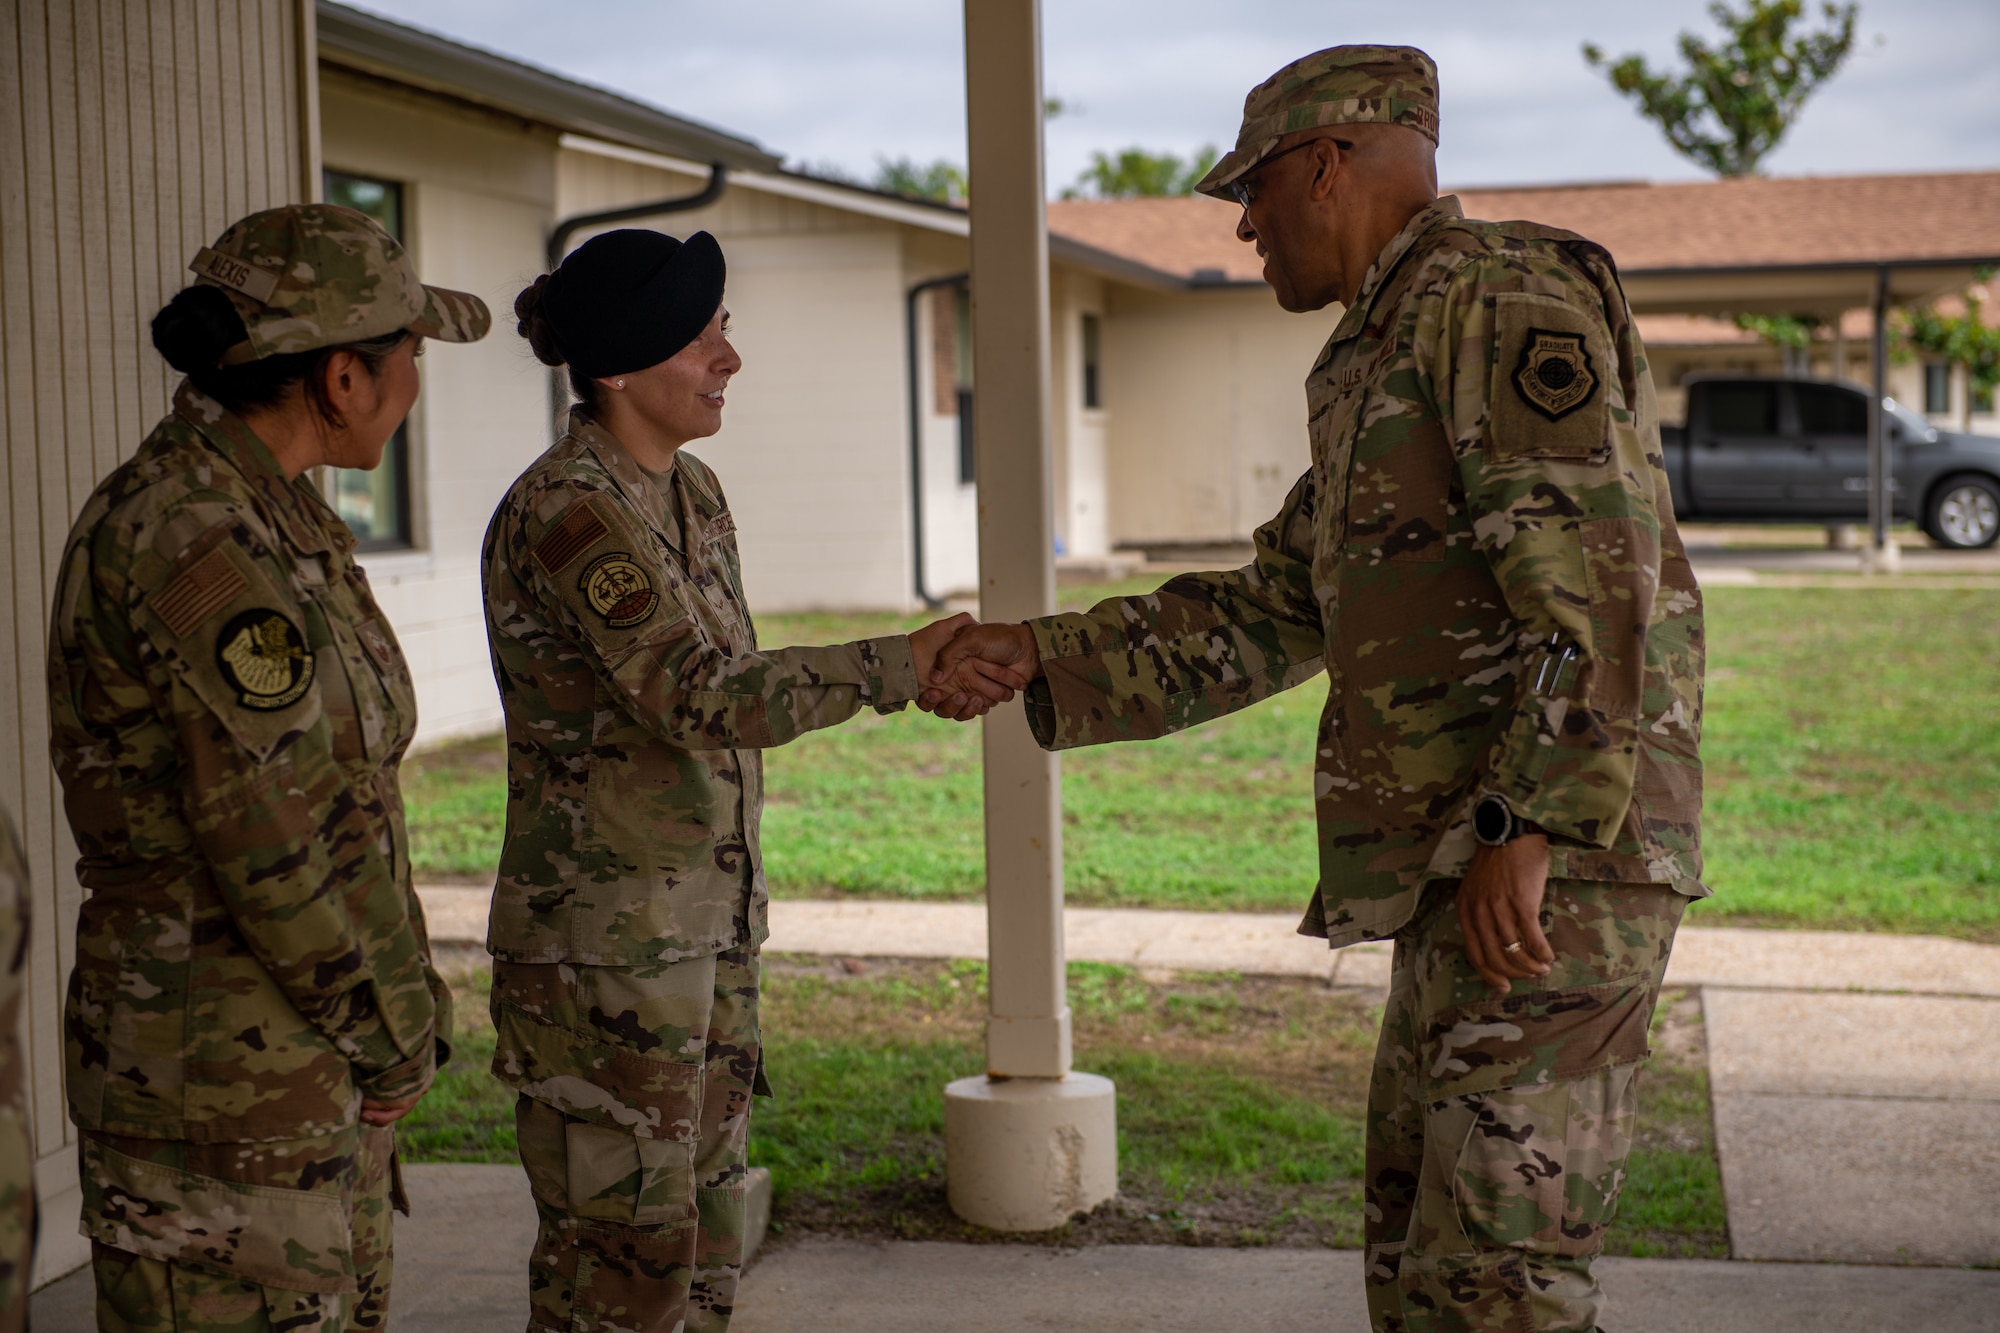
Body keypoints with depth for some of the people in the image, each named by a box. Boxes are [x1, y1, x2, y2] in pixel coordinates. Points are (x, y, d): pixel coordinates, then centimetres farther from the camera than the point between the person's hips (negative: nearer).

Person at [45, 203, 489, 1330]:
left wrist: (400, 1013, 9)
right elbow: (281, 856, -23)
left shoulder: (269, 517, 9)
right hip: (223, 1074, -10)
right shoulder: (194, 548, -22)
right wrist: (397, 1037, -9)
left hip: (319, 1066, 10)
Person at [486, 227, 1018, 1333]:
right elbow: (701, 698, -26)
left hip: (705, 923, 9)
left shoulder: (689, 492, 11)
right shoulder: (567, 513, -17)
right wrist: (895, 667, -29)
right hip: (604, 939, -9)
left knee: (702, 1232, 14)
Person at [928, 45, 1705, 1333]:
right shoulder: (1378, 370, 23)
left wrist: (1528, 832, -24)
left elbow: (1596, 570, -20)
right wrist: (1043, 659, 17)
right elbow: (1260, 623, 24)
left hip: (1554, 865, -10)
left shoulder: (1502, 289, -8)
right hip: (1465, 865, 10)